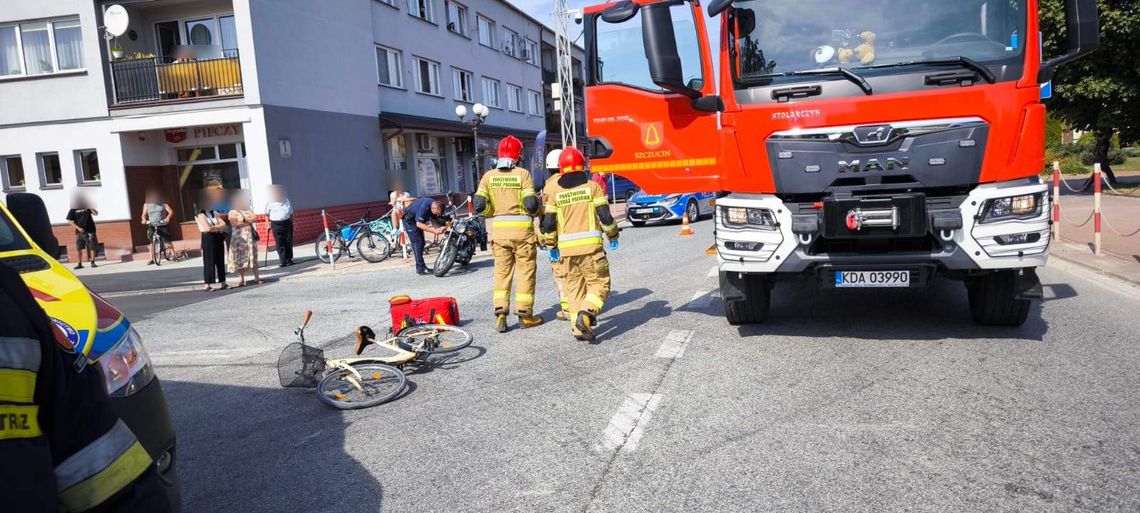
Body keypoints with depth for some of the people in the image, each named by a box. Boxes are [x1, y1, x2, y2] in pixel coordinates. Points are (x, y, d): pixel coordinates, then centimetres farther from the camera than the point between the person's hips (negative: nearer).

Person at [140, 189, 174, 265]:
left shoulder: (163, 204, 1)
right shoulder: (147, 205, 7)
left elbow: (171, 211, -7)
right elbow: (144, 214, 3)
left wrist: (168, 217, -26)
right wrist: (144, 220, -19)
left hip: (163, 226, -2)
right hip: (152, 226, 2)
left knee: (167, 241, -6)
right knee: (152, 243, 4)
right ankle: (152, 259, 9)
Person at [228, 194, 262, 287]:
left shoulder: (249, 210, 16)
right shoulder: (232, 212, 3)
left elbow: (254, 218, -1)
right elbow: (234, 224, -11)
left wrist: (243, 220, -8)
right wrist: (248, 221, -6)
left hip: (250, 236, 3)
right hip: (239, 237, -3)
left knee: (253, 256, 2)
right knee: (240, 258, -5)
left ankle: (257, 277, 2)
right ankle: (241, 280, -4)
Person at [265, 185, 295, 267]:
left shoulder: (286, 200, 9)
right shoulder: (270, 202, 2)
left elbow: (291, 213, 14)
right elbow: (267, 214, 7)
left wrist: (292, 223, 10)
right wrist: (268, 223, 0)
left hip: (287, 223, 3)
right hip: (276, 224, -2)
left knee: (288, 242, 3)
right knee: (280, 244, -5)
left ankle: (289, 259, 13)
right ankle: (282, 261, -3)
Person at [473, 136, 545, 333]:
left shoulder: (488, 176, 4)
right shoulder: (523, 174, -6)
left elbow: (479, 204, -3)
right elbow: (531, 204, -13)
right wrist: (536, 209, 9)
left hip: (499, 228, 3)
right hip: (522, 228, -3)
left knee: (501, 271, 10)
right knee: (525, 271, 6)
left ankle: (500, 313, 4)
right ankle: (525, 314, 10)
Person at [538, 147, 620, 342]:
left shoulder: (553, 191, 5)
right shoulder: (592, 186, 0)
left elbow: (548, 222, 4)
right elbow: (605, 216, -2)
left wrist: (551, 245, 18)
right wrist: (613, 236, 14)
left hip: (566, 248, 3)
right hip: (590, 246, -3)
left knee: (574, 287, 14)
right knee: (599, 283, 5)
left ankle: (578, 328, 11)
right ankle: (586, 313, -20)